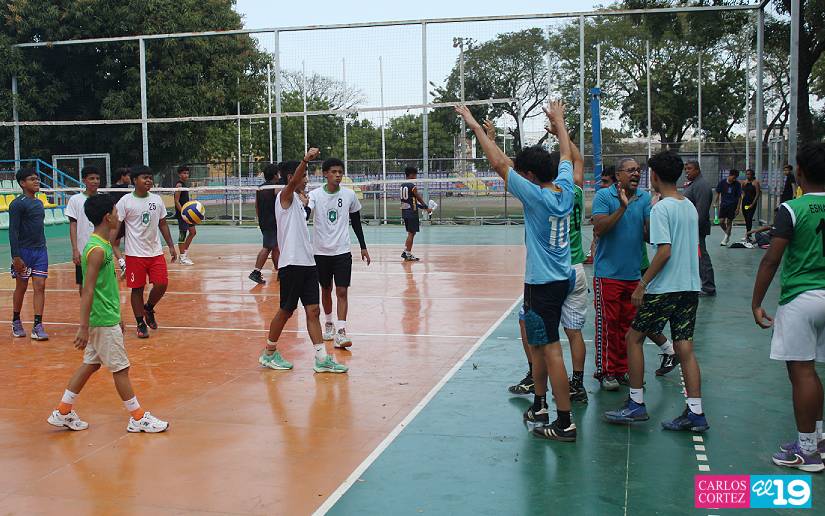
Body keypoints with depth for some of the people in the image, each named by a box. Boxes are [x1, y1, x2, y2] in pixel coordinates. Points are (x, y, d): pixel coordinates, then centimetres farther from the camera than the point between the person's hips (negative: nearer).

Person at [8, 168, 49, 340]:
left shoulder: (38, 203, 13)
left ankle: (38, 326, -3)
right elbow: (13, 231, -13)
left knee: (40, 286, -2)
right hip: (23, 251, -6)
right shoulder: (17, 204, -10)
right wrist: (16, 256, -18)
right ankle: (16, 322, 24)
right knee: (21, 287, 7)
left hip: (40, 250, 6)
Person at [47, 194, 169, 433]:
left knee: (91, 364, 16)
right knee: (121, 368, 0)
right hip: (103, 320, -10)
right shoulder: (97, 250, -20)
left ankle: (63, 412, 24)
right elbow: (87, 290, -23)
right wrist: (84, 327, -24)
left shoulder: (102, 244, 10)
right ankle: (138, 418, 10)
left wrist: (116, 316, 23)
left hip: (106, 317, 10)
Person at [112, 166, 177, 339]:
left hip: (156, 252, 4)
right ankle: (141, 323, 15)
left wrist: (171, 246, 11)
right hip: (135, 253, -4)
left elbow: (163, 224, 14)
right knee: (137, 289, 2)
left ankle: (148, 309, 26)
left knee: (161, 284, -3)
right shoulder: (125, 201, -7)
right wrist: (113, 247, -16)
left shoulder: (157, 199, 6)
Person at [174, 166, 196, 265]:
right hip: (181, 214, -10)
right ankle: (182, 257, 2)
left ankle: (184, 252, 21)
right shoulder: (179, 185, -13)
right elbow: (177, 201, -17)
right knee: (182, 235, -4)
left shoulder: (184, 184, 15)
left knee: (193, 232, 13)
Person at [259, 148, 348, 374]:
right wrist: (305, 160, -43)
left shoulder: (298, 201, 18)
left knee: (313, 310, 4)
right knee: (286, 311, 2)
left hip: (307, 263, 8)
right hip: (291, 264, -8)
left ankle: (322, 359, 4)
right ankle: (269, 353, 19)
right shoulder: (284, 196, -7)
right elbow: (293, 182, -30)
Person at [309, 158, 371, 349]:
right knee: (326, 290, 13)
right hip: (321, 251, 0)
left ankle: (340, 333, -10)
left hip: (342, 251, 0)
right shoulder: (315, 195, -5)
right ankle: (329, 324, 33)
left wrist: (363, 247, 12)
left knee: (342, 291, -8)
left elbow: (356, 222, 12)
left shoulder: (349, 195, 1)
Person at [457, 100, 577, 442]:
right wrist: (558, 121, 35)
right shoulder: (565, 190, 3)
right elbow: (566, 156, 21)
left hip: (543, 285, -9)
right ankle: (539, 406, 32)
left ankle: (565, 423, -1)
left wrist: (475, 125, -9)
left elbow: (499, 163, -17)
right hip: (560, 279, 9)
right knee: (537, 342, 20)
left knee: (551, 349, -5)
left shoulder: (537, 196, -17)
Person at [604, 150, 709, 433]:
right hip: (690, 286, 8)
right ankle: (695, 413, 5)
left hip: (664, 288, -8)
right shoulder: (690, 206, 12)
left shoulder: (661, 208, -13)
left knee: (634, 337, 6)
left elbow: (665, 251, -20)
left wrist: (642, 285, -16)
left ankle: (636, 404, 8)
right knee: (685, 347, 7)